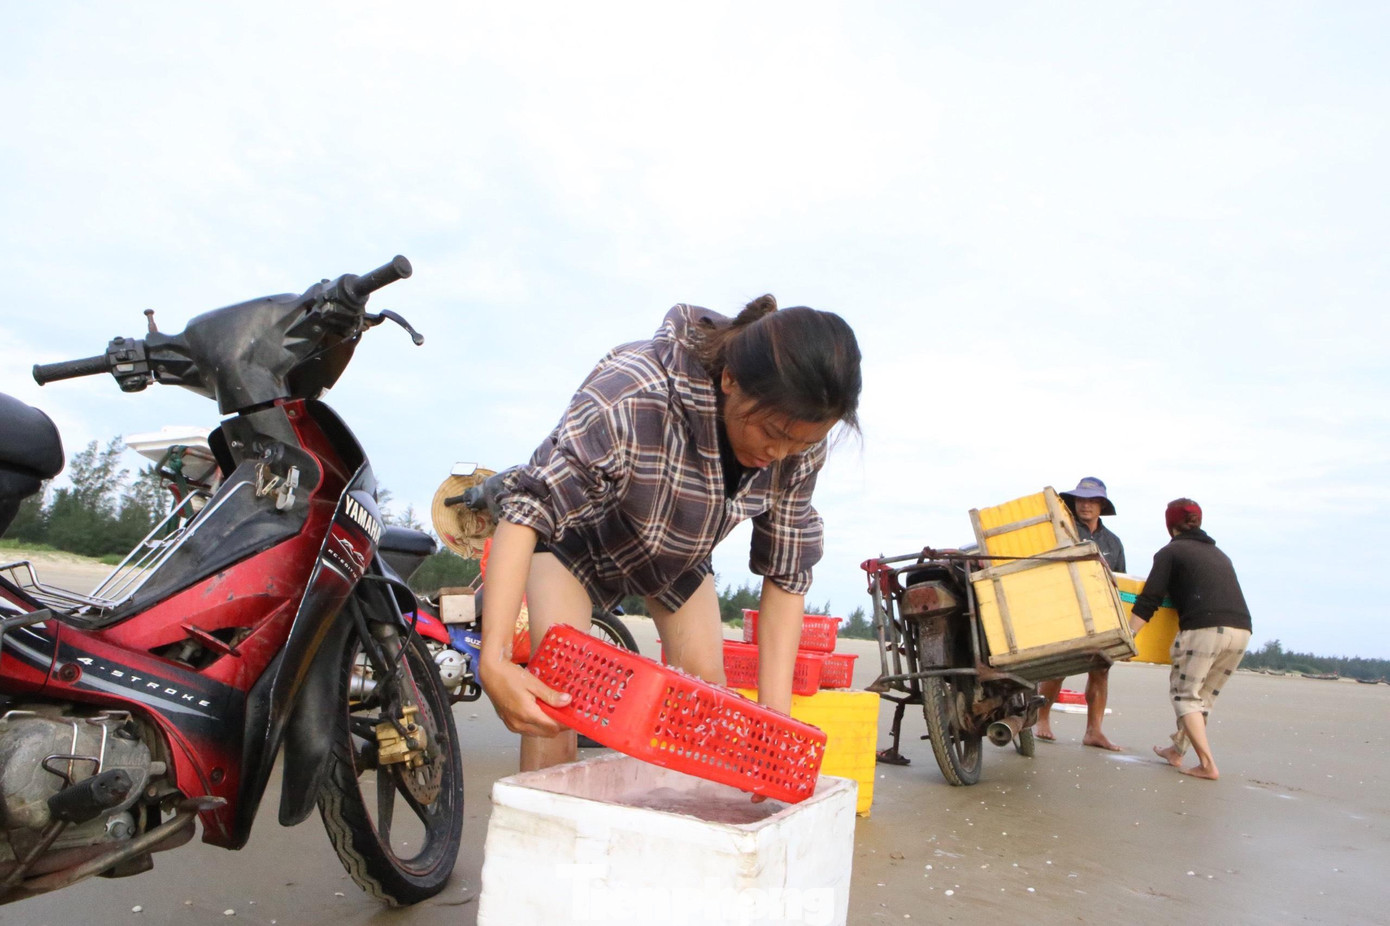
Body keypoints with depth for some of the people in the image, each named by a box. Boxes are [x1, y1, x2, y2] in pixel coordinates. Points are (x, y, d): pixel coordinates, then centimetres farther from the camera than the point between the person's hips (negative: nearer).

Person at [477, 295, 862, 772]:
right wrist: (493, 659, -50)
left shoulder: (801, 441, -25)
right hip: (577, 533, -4)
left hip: (680, 550, 4)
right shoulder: (633, 393, -43)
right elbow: (528, 506, -42)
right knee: (551, 700, -16)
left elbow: (786, 572, -18)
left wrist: (776, 713, -24)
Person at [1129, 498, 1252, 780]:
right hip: (1241, 630, 6)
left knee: (1185, 694, 4)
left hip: (1203, 628, -6)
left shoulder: (1170, 552, 9)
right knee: (1203, 696, 18)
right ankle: (1177, 750, 30)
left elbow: (1148, 601, -1)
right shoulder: (1219, 554, 27)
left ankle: (1207, 764, -4)